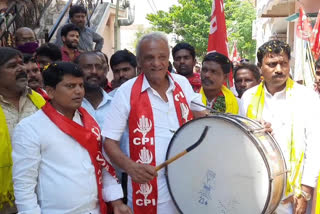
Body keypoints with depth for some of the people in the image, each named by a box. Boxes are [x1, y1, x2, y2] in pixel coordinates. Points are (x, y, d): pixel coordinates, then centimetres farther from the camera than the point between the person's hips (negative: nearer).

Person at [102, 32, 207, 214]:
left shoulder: (182, 83, 2)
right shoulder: (127, 91, -10)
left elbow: (200, 117, 16)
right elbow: (109, 140, -9)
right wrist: (130, 166, -25)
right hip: (149, 187, -4)